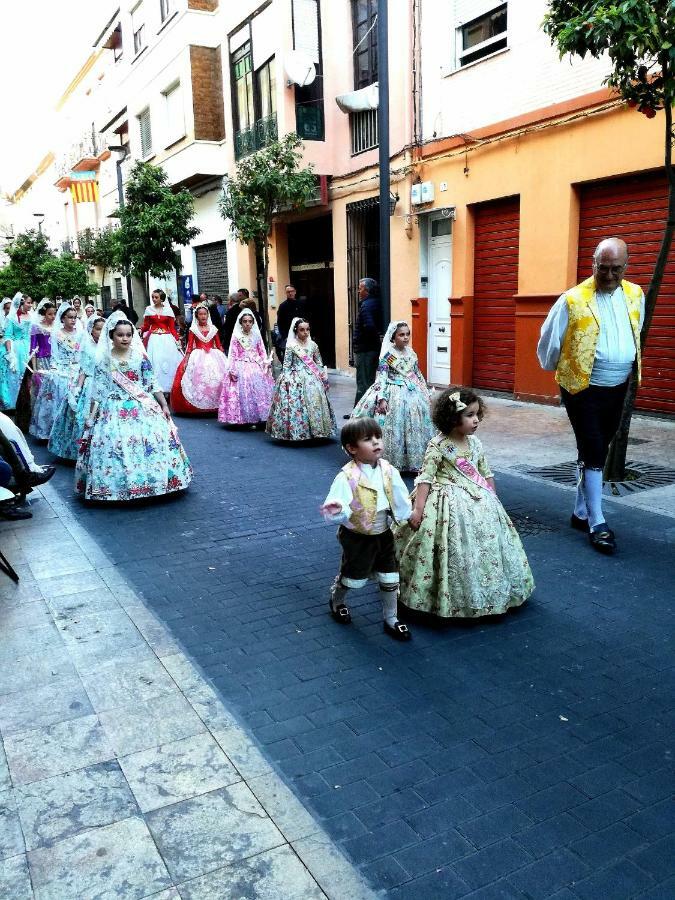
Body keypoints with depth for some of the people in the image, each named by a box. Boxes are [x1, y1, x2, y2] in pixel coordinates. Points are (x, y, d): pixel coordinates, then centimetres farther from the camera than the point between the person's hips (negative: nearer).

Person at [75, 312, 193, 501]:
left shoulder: (140, 356, 3)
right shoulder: (103, 360, 2)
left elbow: (152, 384, 5)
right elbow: (98, 391, 5)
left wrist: (164, 405, 0)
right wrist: (91, 416, 3)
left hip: (143, 408, 1)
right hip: (114, 409, -1)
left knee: (152, 441, -8)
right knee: (114, 444, -8)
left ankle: (148, 482, 6)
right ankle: (119, 487, 5)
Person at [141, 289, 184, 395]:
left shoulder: (168, 310, 3)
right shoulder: (149, 310, 4)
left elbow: (172, 327, 3)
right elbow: (146, 326, 5)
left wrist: (177, 339, -5)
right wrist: (141, 332, -14)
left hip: (166, 339, 0)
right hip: (154, 339, 0)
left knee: (168, 361, -1)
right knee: (155, 362, -4)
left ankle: (168, 388, 9)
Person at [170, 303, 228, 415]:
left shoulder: (213, 329, 10)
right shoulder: (193, 329, 5)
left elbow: (219, 346, 12)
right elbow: (189, 347, 2)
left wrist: (224, 359, 6)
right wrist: (186, 360, -6)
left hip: (213, 357, 1)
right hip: (198, 357, -1)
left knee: (217, 380, -9)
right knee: (197, 380, -11)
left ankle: (216, 405, -2)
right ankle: (197, 405, -4)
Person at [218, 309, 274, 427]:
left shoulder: (256, 336, 10)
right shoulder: (236, 336, 1)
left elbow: (262, 352, 13)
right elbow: (233, 354, -2)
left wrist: (266, 363, 0)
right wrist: (232, 370, -10)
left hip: (256, 368, 3)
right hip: (241, 368, -3)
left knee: (259, 391, -1)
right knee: (243, 392, -8)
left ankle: (258, 418, 6)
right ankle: (245, 419, -3)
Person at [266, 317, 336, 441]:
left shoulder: (313, 345, 8)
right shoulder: (291, 346, -2)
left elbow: (319, 363, 16)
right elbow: (286, 365, -2)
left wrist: (323, 376, 9)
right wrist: (286, 379, -9)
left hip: (312, 379, 4)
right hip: (296, 379, -4)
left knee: (314, 402, -2)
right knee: (295, 404, -10)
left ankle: (314, 430, 9)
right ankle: (296, 433, -3)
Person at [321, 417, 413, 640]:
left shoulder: (389, 471, -8)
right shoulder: (346, 478, -24)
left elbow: (400, 499, 7)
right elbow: (333, 513, -29)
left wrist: (407, 516, 8)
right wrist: (337, 512, -49)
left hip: (383, 534, 5)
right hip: (357, 537, -4)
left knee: (390, 579, 11)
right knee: (352, 578, 15)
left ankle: (391, 619, 30)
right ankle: (336, 601, 46)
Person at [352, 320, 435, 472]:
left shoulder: (411, 352, 8)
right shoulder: (388, 355, -10)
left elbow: (418, 374, 17)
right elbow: (381, 377, -14)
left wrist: (426, 393, 19)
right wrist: (382, 398, -22)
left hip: (414, 393, 6)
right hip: (394, 394, -6)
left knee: (415, 428, 9)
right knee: (394, 428, -5)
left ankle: (414, 461, 20)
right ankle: (393, 462, 6)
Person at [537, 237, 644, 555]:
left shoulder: (635, 296, 4)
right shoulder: (572, 301, -13)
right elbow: (549, 343, -2)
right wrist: (556, 370, 12)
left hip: (617, 389, 5)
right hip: (583, 389, -5)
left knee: (595, 453, 14)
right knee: (593, 454, -6)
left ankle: (580, 513, 26)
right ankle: (597, 524, 1)